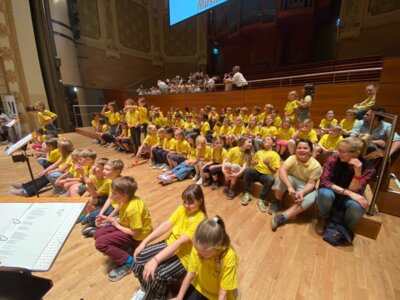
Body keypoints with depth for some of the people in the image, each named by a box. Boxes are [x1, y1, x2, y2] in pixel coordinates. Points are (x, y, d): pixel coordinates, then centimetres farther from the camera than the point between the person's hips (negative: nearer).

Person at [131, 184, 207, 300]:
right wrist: (144, 242, -15)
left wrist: (155, 260, -35)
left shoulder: (199, 219, -25)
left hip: (184, 256, -6)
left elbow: (179, 242, -31)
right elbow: (166, 225, -8)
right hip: (170, 244, 6)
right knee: (139, 258, -9)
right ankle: (146, 288, 18)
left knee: (156, 276, -26)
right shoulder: (182, 209, -4)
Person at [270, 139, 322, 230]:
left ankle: (282, 217, -34)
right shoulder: (292, 158, -18)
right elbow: (281, 170, -34)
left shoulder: (316, 165, -17)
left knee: (310, 199, -32)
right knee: (281, 177, -33)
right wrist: (289, 187, -47)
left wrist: (302, 192, -39)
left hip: (305, 187, 1)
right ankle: (276, 202, -9)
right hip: (292, 181, 0)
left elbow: (311, 183, -18)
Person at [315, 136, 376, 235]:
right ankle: (322, 219, -3)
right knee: (325, 194, -37)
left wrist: (357, 171, -35)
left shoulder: (368, 168, -16)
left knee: (357, 206, -35)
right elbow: (324, 181, -23)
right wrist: (348, 192, -33)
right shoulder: (333, 159, -18)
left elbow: (354, 191, -23)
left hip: (348, 198, 1)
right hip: (332, 192, 0)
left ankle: (346, 227, 1)